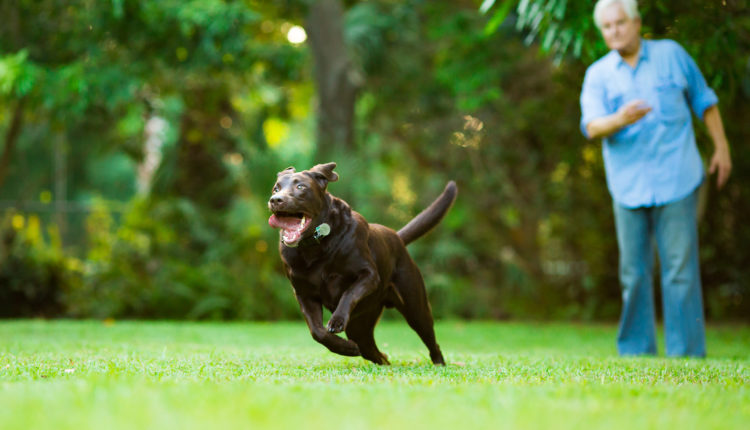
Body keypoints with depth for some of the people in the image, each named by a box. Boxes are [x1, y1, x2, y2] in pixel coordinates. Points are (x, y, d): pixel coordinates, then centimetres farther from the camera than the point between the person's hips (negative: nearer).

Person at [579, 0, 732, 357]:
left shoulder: (671, 54, 6)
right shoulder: (598, 74, 5)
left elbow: (704, 100, 16)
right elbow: (592, 127, -9)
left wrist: (721, 147, 13)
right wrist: (620, 119, -30)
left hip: (676, 181, -1)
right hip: (629, 187, 2)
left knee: (680, 269, -5)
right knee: (634, 273, 4)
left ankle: (686, 354, 0)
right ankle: (635, 353, 14)